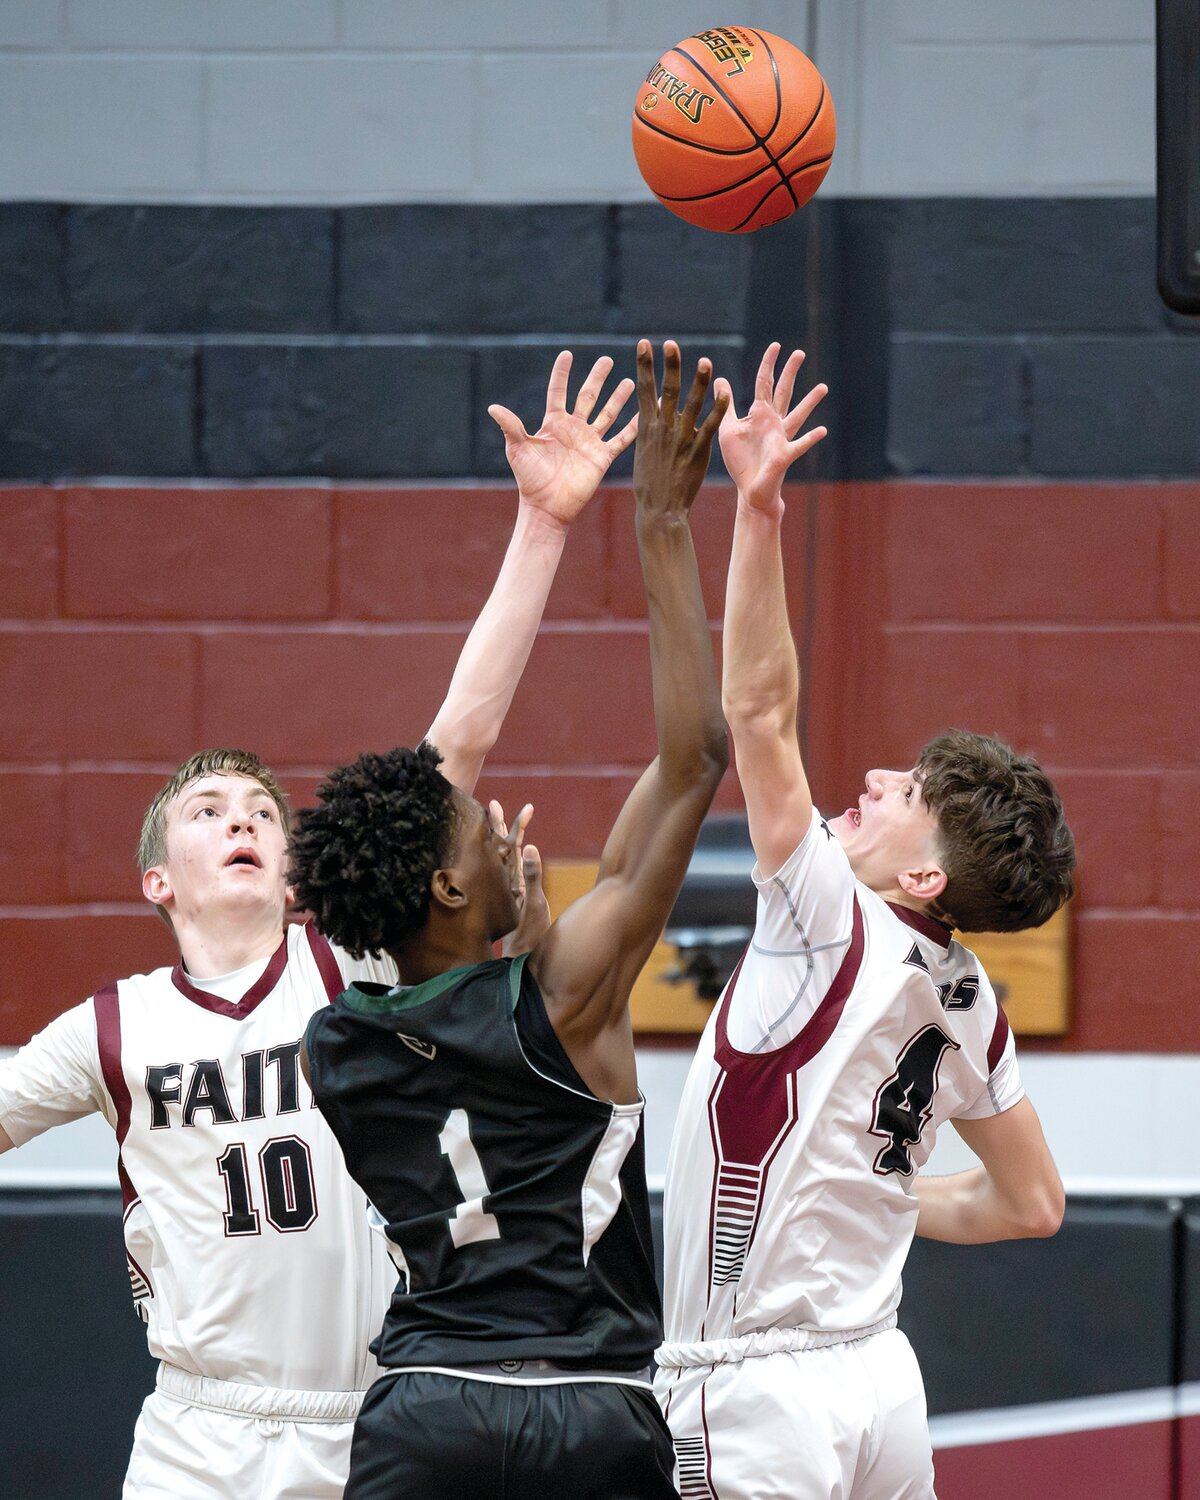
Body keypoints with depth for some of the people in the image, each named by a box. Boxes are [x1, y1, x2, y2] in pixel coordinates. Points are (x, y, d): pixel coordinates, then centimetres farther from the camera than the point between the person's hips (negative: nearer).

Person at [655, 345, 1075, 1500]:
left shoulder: (834, 926, -11)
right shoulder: (964, 999, 9)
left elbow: (760, 710, -19)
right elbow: (1031, 1203, 18)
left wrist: (757, 509, -24)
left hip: (762, 1399, -8)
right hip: (878, 1382, 8)